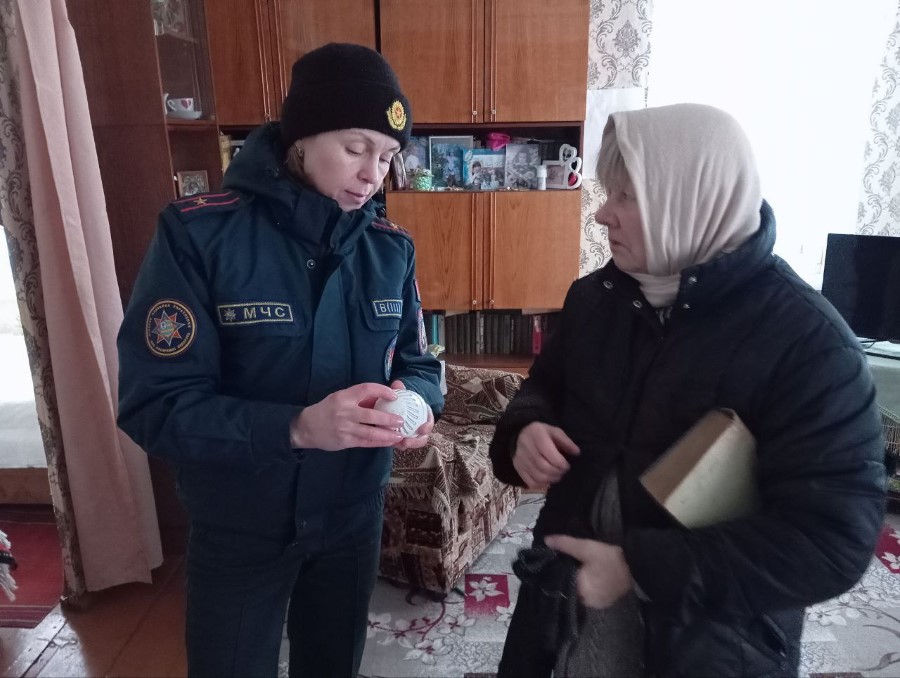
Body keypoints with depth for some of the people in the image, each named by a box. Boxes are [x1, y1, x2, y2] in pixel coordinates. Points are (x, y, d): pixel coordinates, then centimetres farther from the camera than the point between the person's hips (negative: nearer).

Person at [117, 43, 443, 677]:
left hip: (354, 516, 4)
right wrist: (296, 426, -35)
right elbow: (155, 404, -22)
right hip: (238, 527, -3)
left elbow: (418, 363, 1)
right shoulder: (197, 234, -18)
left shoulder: (392, 248, -5)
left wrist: (412, 399, -23)